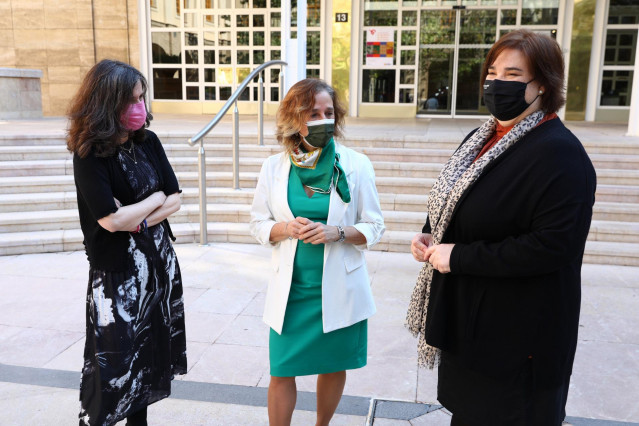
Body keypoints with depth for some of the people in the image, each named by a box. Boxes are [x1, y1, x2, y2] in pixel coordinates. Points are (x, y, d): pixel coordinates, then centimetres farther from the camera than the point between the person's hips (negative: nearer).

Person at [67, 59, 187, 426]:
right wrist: (156, 198, -8)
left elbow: (175, 200, 2)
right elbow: (112, 220, -22)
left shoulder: (148, 142, 2)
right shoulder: (89, 155, -14)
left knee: (149, 353, 15)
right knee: (113, 361, 1)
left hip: (160, 261, 6)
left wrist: (138, 220, -14)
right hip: (118, 270, -5)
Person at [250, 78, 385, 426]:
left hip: (339, 289, 0)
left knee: (334, 367, 16)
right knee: (282, 372, 5)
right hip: (290, 289, 0)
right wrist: (286, 229, -15)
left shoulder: (356, 165, -5)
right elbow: (258, 223, 6)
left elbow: (374, 227, -2)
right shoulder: (274, 167, -1)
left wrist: (336, 233, -20)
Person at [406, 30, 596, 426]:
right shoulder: (483, 138, 8)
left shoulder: (559, 152, -19)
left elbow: (553, 244, -27)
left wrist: (459, 257, -24)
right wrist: (430, 237, -1)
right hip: (466, 318, 8)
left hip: (517, 336, -8)